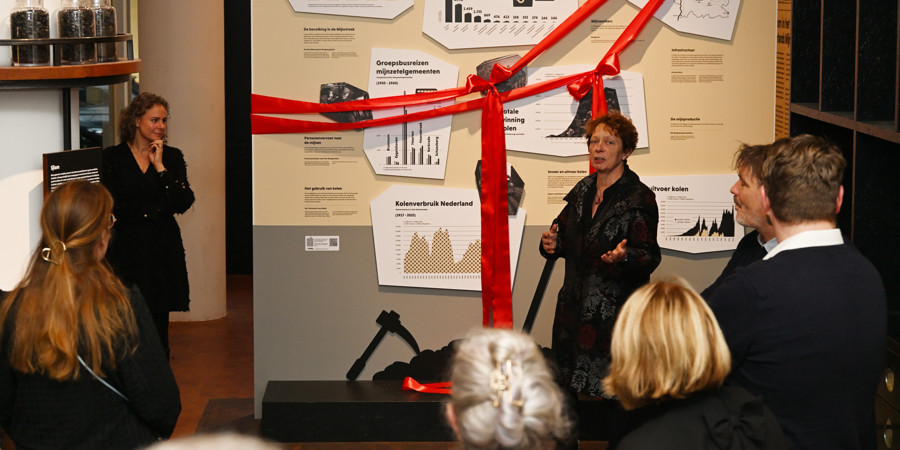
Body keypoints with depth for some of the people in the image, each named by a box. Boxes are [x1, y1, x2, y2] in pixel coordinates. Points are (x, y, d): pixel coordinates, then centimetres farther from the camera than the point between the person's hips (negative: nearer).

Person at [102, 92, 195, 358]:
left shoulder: (172, 157, 8)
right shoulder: (113, 157, 3)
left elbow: (183, 204, -4)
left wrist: (160, 167, -8)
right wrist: (159, 206, -5)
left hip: (163, 248, 2)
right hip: (127, 248, -2)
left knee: (159, 324, 4)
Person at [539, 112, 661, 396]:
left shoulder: (639, 198, -9)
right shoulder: (582, 191, 11)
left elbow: (650, 257, -12)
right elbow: (567, 239, 23)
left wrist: (625, 257, -32)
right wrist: (553, 243, 1)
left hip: (615, 311, -7)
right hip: (575, 306, 7)